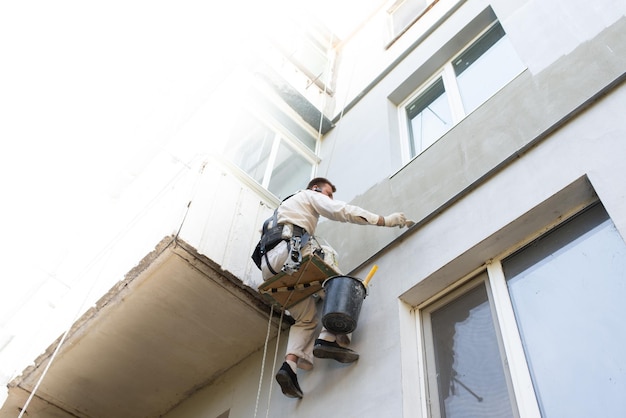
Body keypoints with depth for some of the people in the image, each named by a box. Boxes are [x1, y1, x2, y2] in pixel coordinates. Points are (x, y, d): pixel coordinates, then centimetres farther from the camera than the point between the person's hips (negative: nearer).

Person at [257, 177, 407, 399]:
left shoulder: (285, 205, 41)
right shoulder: (310, 196, 17)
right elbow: (343, 211, 1)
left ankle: (290, 365, -11)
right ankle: (329, 338, -20)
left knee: (306, 318, 11)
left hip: (270, 267, 8)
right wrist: (385, 220, -3)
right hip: (290, 250, -8)